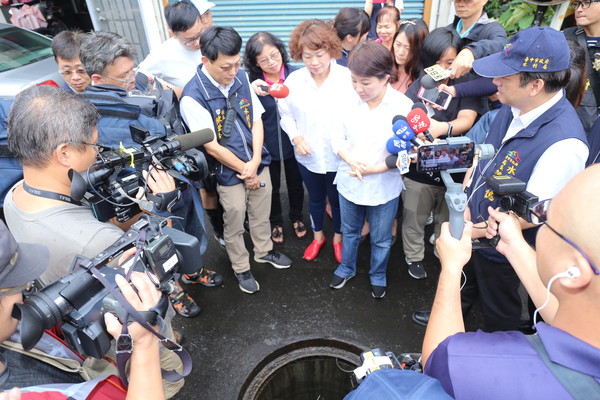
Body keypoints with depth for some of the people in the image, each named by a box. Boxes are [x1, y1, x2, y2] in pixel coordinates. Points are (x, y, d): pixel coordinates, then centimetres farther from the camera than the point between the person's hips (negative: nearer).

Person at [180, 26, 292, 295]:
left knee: (261, 214, 23)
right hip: (229, 174, -5)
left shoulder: (241, 77, -5)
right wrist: (244, 170, -10)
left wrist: (255, 162, -11)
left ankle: (264, 251, 49)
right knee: (234, 226, 14)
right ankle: (241, 269, 38)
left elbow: (257, 119, 0)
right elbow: (212, 147, -19)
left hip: (258, 164, 5)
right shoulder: (193, 97, -22)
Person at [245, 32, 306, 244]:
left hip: (293, 142, 0)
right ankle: (275, 222, 46)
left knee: (295, 184, 21)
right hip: (267, 145, 0)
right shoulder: (252, 81, -14)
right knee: (272, 187, 20)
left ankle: (296, 218, 49)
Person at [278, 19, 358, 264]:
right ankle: (317, 236, 49)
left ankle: (338, 238, 46)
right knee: (315, 198, 24)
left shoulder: (348, 78, -16)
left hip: (339, 156, -2)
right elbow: (286, 115, 3)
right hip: (308, 156, 2)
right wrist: (295, 137, -12)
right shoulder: (293, 81, -8)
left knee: (338, 200, 19)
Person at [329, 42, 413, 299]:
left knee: (381, 239, 18)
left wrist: (375, 169, -23)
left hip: (384, 188, -2)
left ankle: (378, 276, 45)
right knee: (350, 231, 24)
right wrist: (350, 160, -19)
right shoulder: (349, 102, -9)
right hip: (349, 183, 3)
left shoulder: (403, 106, -18)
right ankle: (347, 268, 50)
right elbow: (337, 137, 0)